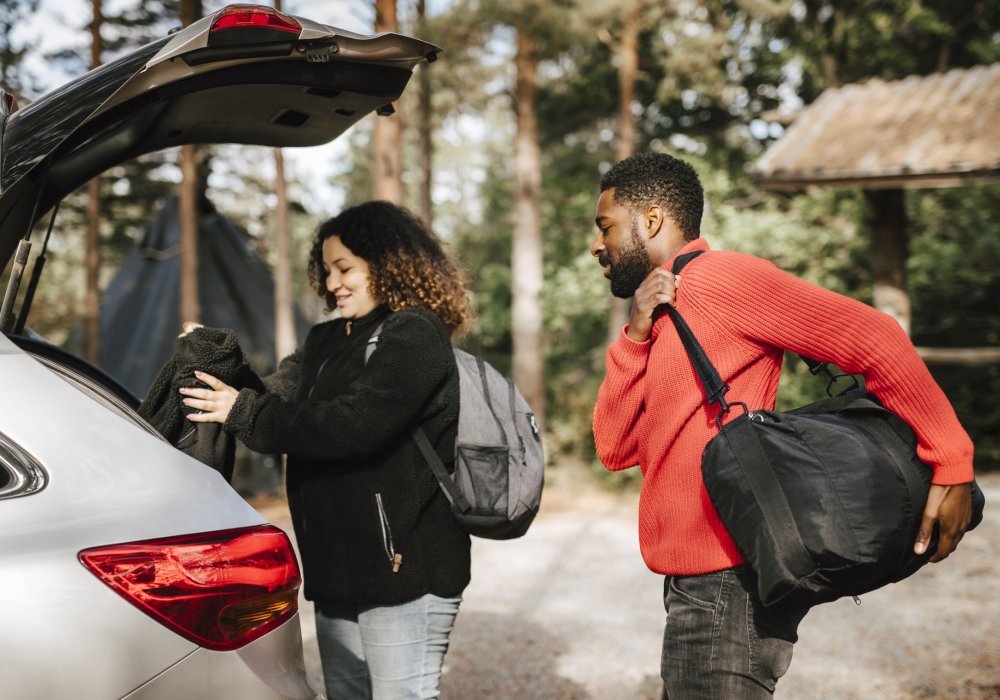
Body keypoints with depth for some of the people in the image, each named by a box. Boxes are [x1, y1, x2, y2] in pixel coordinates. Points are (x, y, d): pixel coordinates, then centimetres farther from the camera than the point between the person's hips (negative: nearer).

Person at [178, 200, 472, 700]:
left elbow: (352, 425, -23)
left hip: (404, 567, -9)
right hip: (338, 565, 9)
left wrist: (243, 414, -19)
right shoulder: (327, 342, 16)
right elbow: (281, 403, 7)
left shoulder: (414, 337, -11)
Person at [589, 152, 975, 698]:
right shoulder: (664, 317, 16)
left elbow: (871, 339, -16)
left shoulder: (717, 277, -12)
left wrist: (952, 468, -14)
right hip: (697, 589, 10)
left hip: (727, 591, -10)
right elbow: (615, 449, 7)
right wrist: (637, 334, -4)